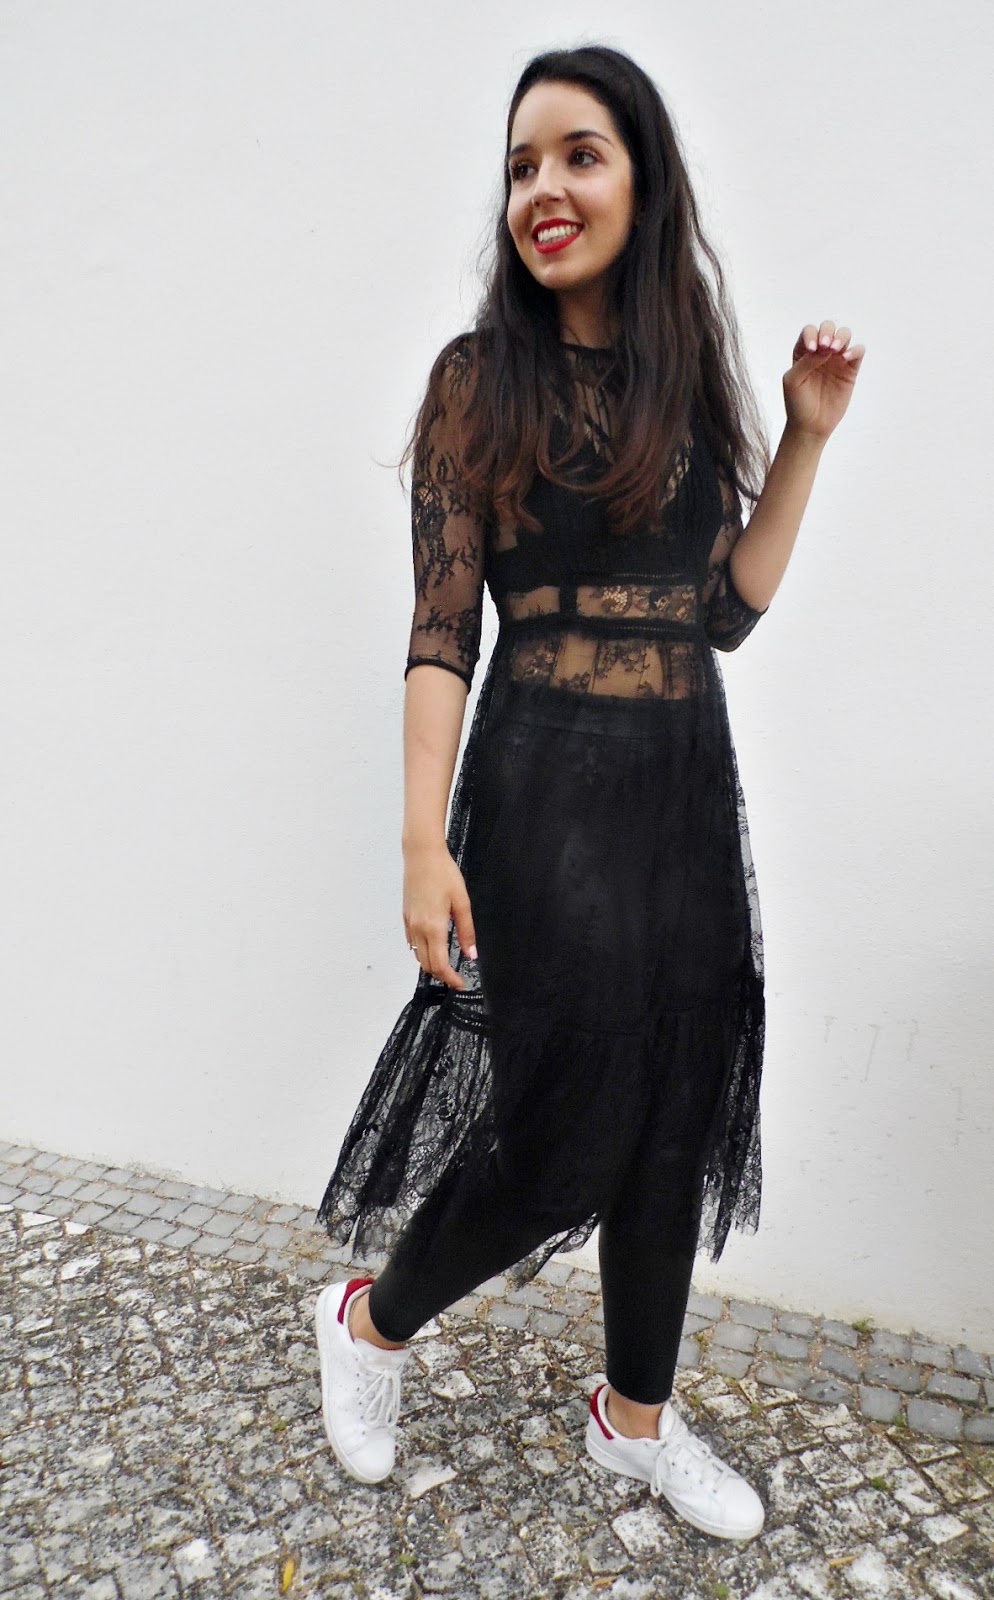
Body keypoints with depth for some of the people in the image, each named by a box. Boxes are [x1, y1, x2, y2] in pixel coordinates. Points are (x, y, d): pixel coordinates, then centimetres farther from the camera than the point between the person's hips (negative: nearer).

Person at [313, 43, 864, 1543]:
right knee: (572, 1110, -1)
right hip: (546, 783, -5)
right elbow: (442, 627, -8)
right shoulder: (480, 376, -3)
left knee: (678, 1109, 12)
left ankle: (637, 1415, 36)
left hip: (691, 781, 6)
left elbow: (726, 609, 9)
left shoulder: (691, 376, 11)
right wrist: (425, 841, -15)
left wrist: (806, 436, 4)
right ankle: (370, 1324, 31)